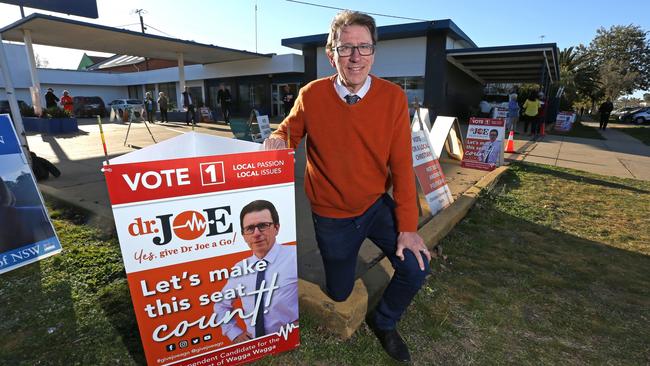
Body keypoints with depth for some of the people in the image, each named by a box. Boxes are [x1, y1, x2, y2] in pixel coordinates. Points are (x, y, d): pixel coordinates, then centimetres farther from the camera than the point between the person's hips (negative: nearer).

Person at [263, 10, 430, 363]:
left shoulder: (393, 96, -12)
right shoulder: (311, 95, -14)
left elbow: (401, 165, -12)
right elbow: (290, 131, 3)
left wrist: (407, 226, -13)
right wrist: (278, 138, -22)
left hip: (377, 205, 1)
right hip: (331, 215, 0)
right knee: (339, 293, 14)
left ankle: (383, 322, 24)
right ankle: (342, 261, 52)